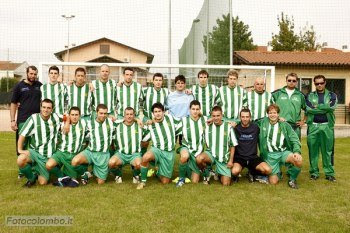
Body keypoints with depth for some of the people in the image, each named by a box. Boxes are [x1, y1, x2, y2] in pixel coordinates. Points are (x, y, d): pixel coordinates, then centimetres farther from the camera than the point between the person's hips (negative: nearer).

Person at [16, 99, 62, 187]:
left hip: (48, 156, 2)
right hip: (35, 151, -2)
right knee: (20, 160, -36)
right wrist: (20, 149, -15)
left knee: (43, 182, 0)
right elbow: (22, 135, -10)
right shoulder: (34, 118, -12)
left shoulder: (55, 118, -4)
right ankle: (31, 177, -3)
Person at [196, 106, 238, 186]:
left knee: (226, 184, -4)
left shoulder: (228, 127, -6)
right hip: (211, 154, 1)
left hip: (224, 158, -1)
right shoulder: (208, 127, 0)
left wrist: (231, 160, -3)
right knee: (199, 158, -33)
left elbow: (233, 145, 0)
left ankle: (220, 174, 32)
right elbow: (206, 143, 9)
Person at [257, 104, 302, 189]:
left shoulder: (285, 125, 5)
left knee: (298, 160, -30)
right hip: (270, 155, -1)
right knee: (273, 181, -10)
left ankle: (292, 179, 0)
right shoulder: (263, 122, 6)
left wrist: (297, 151, -18)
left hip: (284, 152, 1)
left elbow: (294, 139, 0)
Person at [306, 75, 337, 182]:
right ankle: (314, 172, 13)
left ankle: (329, 173, 13)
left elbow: (331, 107, -12)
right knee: (313, 150, 4)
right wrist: (325, 108, -8)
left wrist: (317, 106, -8)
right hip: (313, 126, 0)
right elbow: (309, 109, -9)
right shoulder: (310, 96, 9)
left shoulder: (331, 95, 9)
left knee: (328, 150, 4)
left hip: (327, 126, 0)